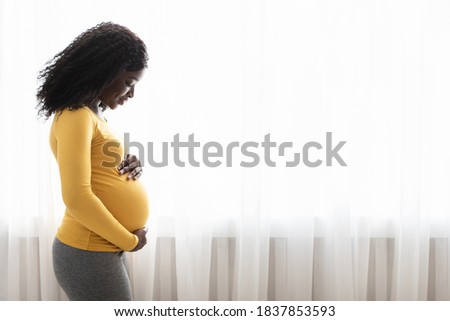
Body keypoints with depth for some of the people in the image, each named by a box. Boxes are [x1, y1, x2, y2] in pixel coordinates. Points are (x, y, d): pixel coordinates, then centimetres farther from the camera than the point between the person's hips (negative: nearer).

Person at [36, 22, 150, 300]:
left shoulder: (93, 114, 13)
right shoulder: (75, 116, -16)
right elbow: (77, 198, -24)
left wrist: (128, 169, 1)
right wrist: (128, 240, -14)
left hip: (107, 247, 9)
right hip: (89, 253, -9)